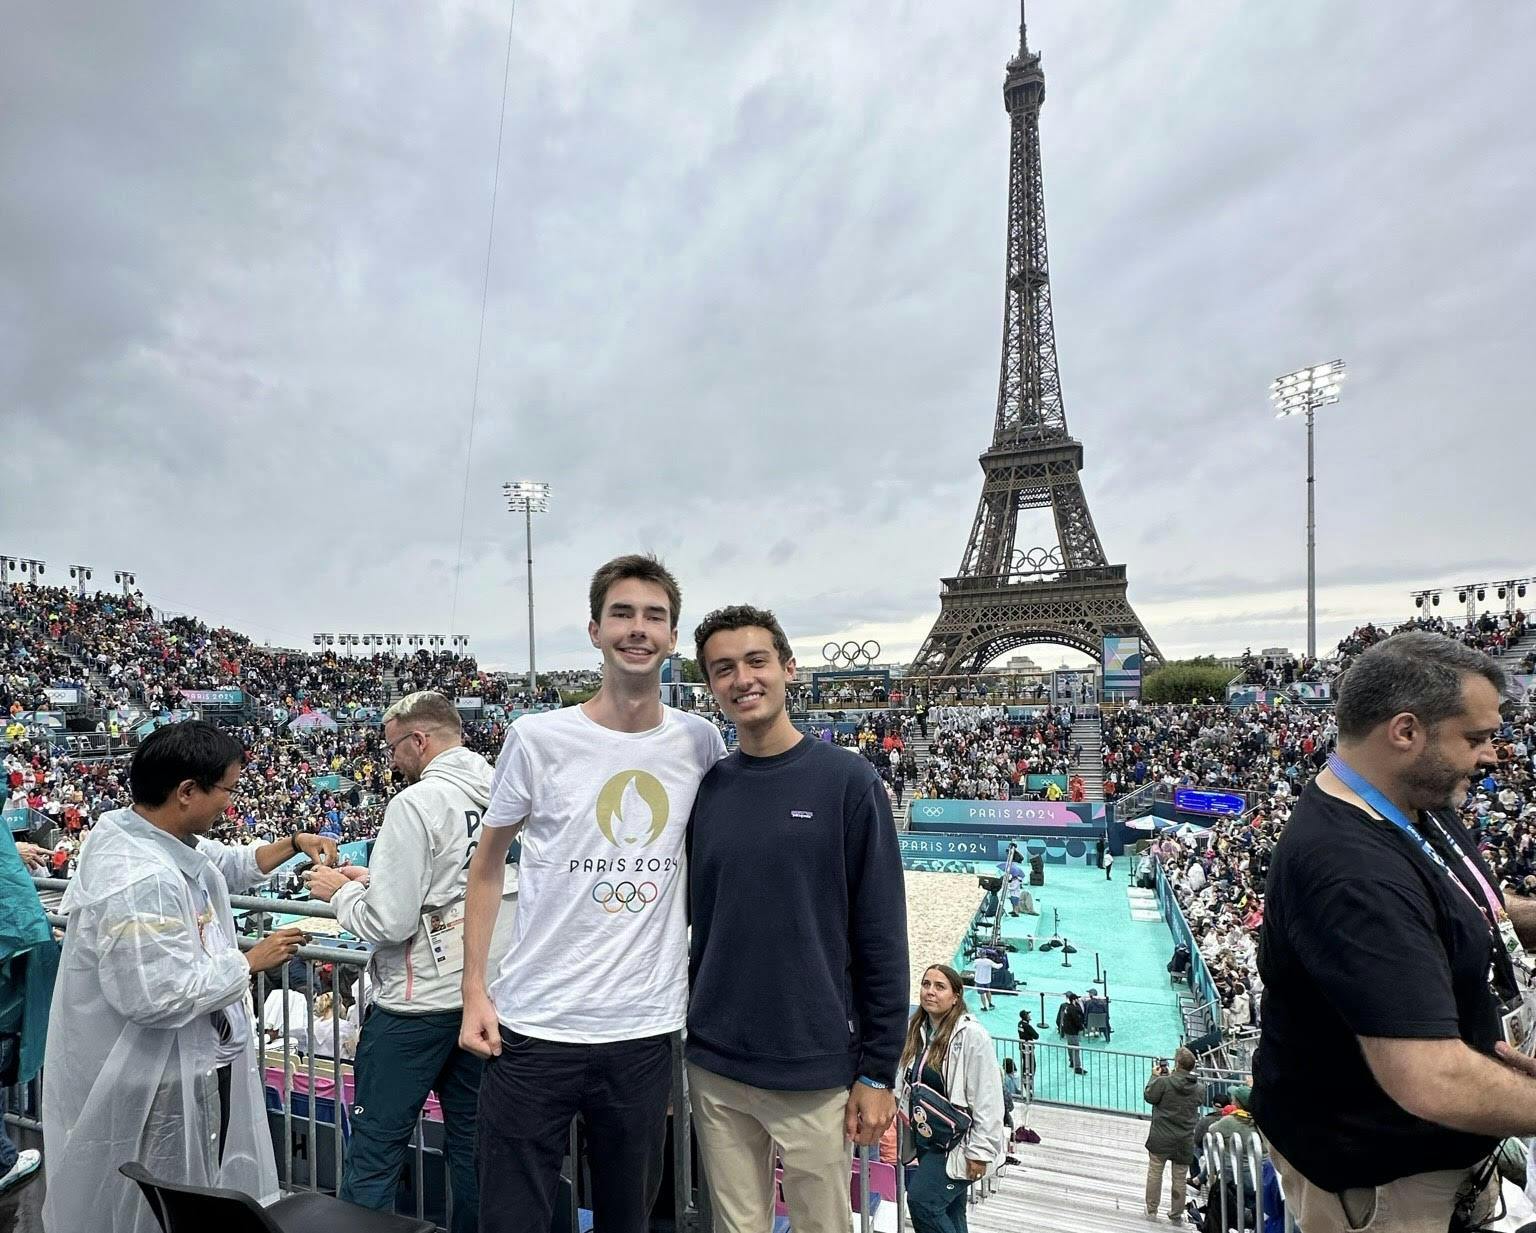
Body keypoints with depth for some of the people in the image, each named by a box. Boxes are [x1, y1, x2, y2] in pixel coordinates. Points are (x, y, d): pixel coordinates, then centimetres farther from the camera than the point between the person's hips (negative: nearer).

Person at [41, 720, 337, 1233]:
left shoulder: (150, 833, -2)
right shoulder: (140, 882, -34)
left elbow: (227, 866, 17)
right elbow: (161, 997, -33)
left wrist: (294, 844, 4)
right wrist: (252, 961, -22)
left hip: (183, 1059, 10)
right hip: (154, 1080, -9)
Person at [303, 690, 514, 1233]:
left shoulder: (416, 802, -17)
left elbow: (387, 922, -19)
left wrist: (341, 891, 0)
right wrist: (373, 879, 16)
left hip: (419, 1002, -6)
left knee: (374, 1152, 11)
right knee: (471, 1144, 19)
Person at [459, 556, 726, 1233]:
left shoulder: (701, 742, -2)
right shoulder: (538, 737, -9)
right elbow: (488, 861, 3)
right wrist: (474, 991, 0)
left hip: (646, 1029, 3)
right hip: (533, 1025, -2)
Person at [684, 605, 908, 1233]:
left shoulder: (848, 780, -11)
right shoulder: (704, 789, 1)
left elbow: (881, 939, -9)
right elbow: (698, 922, 9)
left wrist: (878, 1071, -7)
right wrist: (683, 1038, 10)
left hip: (815, 1072, -3)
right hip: (714, 1069, 4)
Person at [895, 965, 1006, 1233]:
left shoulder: (971, 1034, -17)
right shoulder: (915, 1031, 5)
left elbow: (988, 1100, -17)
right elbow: (904, 1087, 15)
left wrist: (979, 1151, -16)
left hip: (955, 1144, -7)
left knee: (921, 1200, -17)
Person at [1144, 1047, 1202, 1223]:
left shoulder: (1163, 1082, -19)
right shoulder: (1199, 1088, -7)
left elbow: (1148, 1097, -5)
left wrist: (1154, 1076, 7)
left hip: (1161, 1138, -3)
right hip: (1185, 1142, 3)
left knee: (1155, 1173, 12)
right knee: (1179, 1178, 15)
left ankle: (1151, 1210, 20)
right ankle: (1176, 1215, 24)